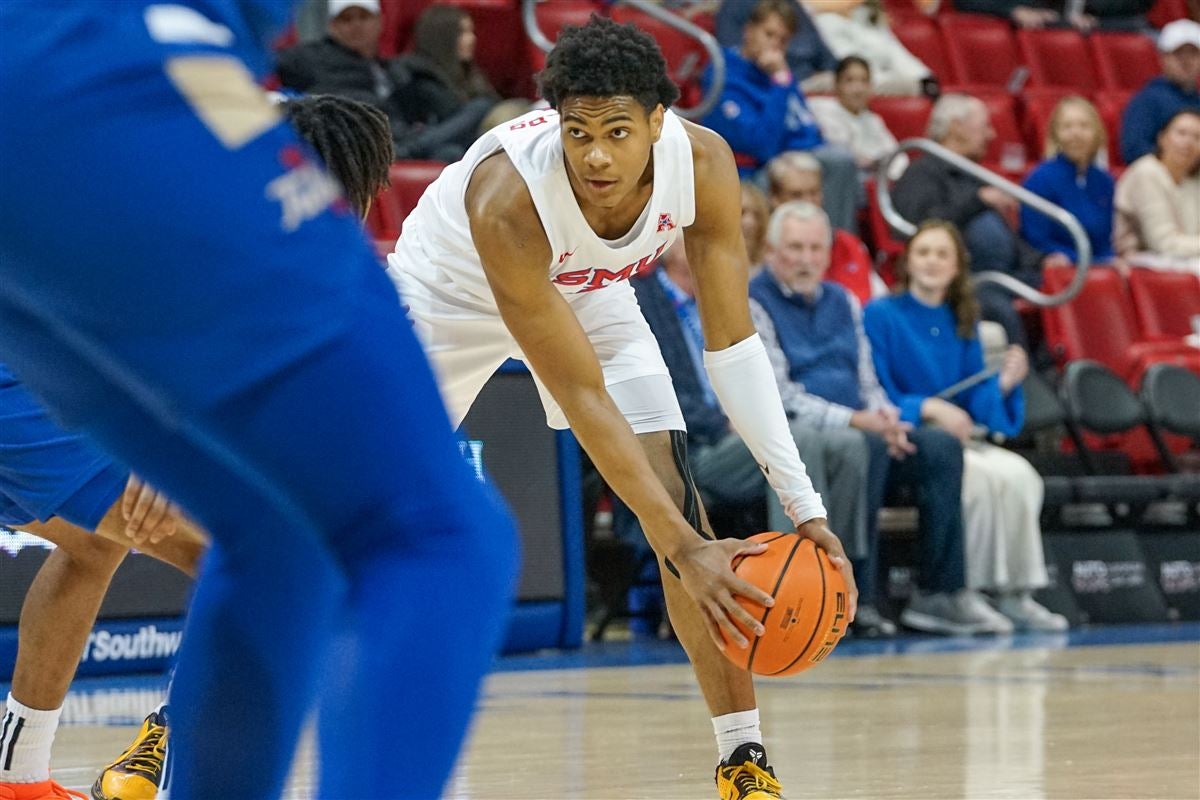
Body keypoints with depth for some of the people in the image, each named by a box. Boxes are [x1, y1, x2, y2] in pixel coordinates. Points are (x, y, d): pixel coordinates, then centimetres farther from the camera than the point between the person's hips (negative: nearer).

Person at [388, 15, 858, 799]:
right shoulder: (507, 199, -43)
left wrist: (802, 501, -31)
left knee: (677, 494, -14)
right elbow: (582, 399, -39)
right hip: (448, 293, -3)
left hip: (587, 292, 3)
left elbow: (732, 342, -22)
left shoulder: (703, 163, -32)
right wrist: (684, 549, -42)